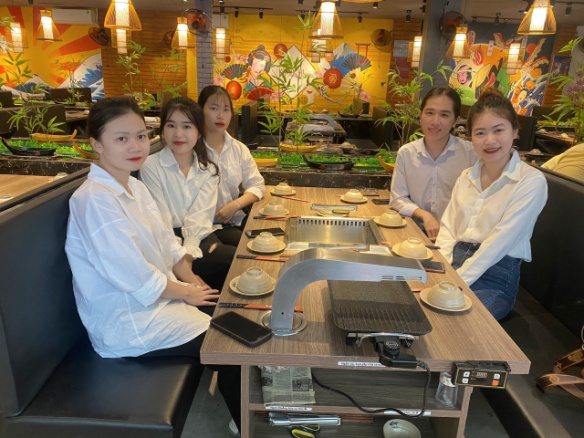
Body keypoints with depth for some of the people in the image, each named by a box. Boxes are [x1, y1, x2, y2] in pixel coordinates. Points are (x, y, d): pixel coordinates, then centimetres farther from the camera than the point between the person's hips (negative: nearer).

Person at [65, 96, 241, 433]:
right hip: (128, 322, -9)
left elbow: (166, 242, 9)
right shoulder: (94, 200, -24)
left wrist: (191, 279, -5)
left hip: (159, 295, 9)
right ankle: (246, 425, 16)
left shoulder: (135, 186, 6)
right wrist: (187, 293, -12)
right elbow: (136, 278, -25)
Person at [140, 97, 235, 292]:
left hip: (200, 237, 4)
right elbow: (161, 219, -10)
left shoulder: (208, 169, 7)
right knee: (238, 259, -22)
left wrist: (188, 252, -21)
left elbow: (200, 215, -5)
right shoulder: (151, 166, -4)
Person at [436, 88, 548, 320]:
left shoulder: (532, 181, -8)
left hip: (494, 278, -4)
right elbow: (448, 228, 8)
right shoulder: (466, 177, 10)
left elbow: (500, 241, -16)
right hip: (455, 265, 5)